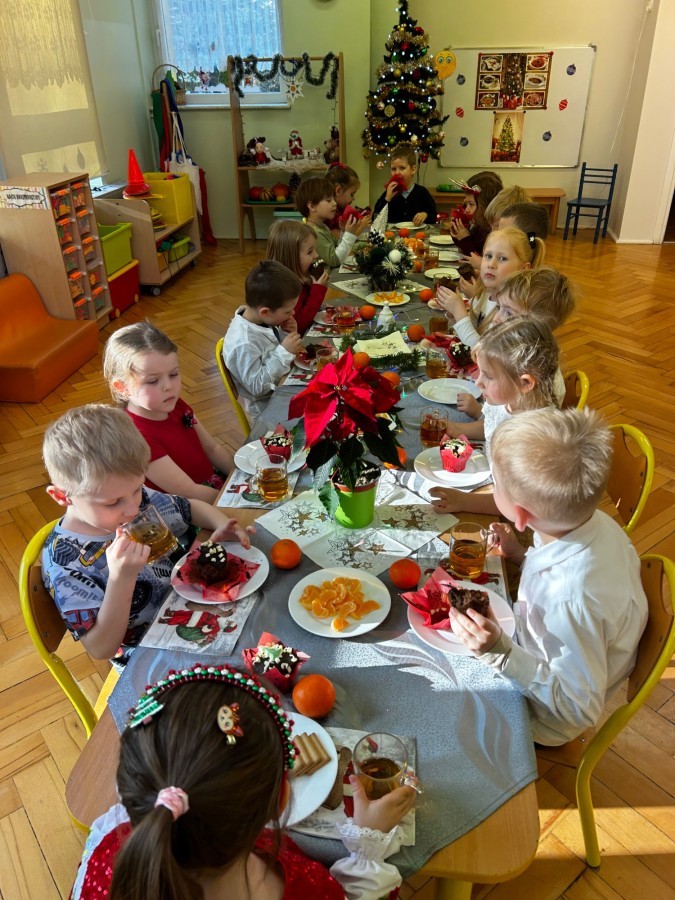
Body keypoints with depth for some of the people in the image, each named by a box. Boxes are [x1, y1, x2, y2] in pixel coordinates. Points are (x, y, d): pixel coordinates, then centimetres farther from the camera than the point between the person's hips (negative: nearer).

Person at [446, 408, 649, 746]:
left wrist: (501, 652, -39)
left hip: (545, 717, -6)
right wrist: (523, 556, -9)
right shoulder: (593, 521, -21)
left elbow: (580, 710, -29)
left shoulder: (573, 601, -44)